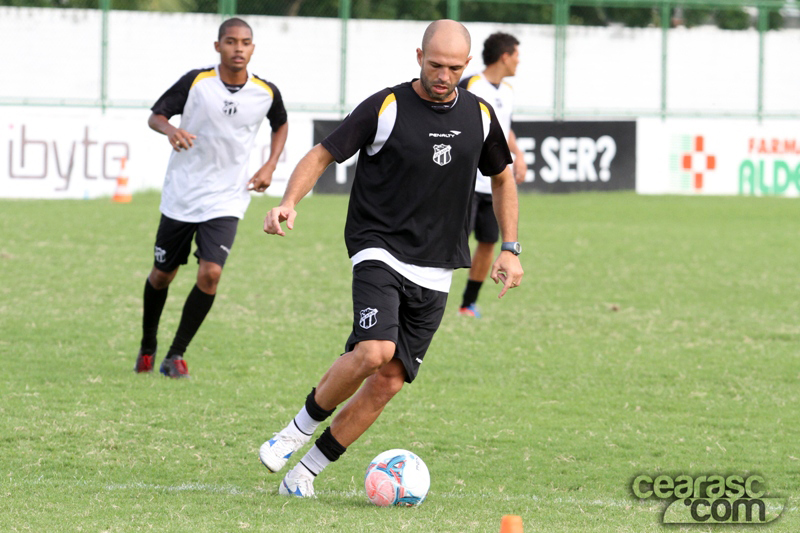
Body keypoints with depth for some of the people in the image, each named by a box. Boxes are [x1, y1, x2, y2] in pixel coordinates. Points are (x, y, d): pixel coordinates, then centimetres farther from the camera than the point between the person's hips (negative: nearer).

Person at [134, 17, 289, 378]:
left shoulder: (267, 93, -5)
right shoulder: (196, 82, -11)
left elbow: (281, 125, 17)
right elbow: (155, 115, -2)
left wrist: (270, 166, 3)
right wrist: (170, 130, -25)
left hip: (226, 200, 0)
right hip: (181, 195, 0)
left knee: (210, 273, -17)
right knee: (162, 274, 10)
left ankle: (176, 355, -2)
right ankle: (147, 346, 35)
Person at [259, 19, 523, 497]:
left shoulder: (479, 116, 6)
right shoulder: (385, 108, -7)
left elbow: (503, 177, 22)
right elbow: (323, 155, -3)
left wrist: (510, 251, 15)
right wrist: (289, 202, -21)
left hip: (435, 273, 4)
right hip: (379, 253, -4)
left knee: (390, 381, -3)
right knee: (374, 351, -28)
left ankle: (308, 470, 9)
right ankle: (302, 425, -3)